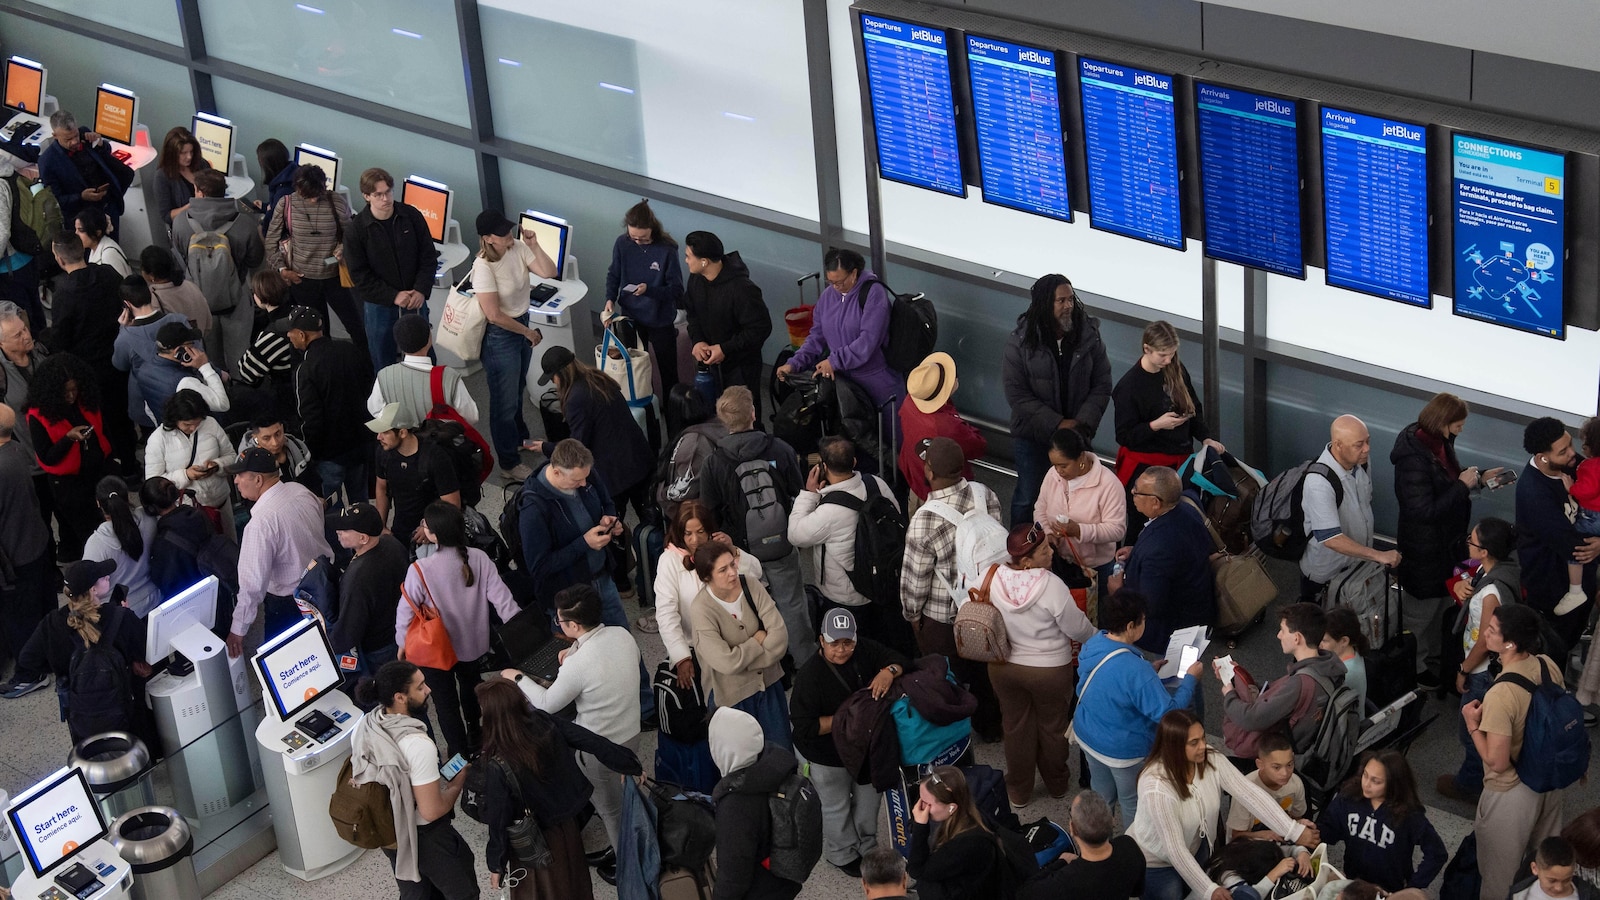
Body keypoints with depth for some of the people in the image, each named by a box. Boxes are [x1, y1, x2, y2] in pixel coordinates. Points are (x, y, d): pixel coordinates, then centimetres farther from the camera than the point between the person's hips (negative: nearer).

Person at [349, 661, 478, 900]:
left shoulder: (363, 726, -11)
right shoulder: (418, 745, -34)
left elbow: (356, 777, 6)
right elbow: (432, 811, -30)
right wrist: (457, 783, -10)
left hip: (390, 833, 7)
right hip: (425, 837, -7)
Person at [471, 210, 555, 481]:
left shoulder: (518, 248, -10)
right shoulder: (483, 267, -28)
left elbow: (550, 273, -10)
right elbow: (494, 315, -25)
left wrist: (534, 246, -22)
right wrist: (529, 333, -15)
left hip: (522, 326, 7)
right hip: (500, 336, -7)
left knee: (517, 391, 29)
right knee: (505, 401, 8)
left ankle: (519, 439, 52)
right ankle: (509, 464, 22)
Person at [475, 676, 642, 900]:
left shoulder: (497, 767, -35)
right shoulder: (543, 721, -22)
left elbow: (499, 821, -23)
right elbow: (591, 740, -11)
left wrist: (496, 865, -7)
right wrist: (630, 766, 5)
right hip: (568, 824, 5)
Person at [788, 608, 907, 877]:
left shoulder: (864, 650, -17)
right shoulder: (810, 677, -33)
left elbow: (901, 661, -12)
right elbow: (804, 727, -32)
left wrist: (889, 671, -36)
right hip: (827, 758, -5)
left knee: (869, 798, 26)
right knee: (836, 807, 19)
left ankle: (867, 846, 53)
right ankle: (843, 855, 46)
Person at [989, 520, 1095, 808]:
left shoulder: (995, 579, -17)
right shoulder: (1051, 586, -29)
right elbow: (1077, 628, -17)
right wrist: (1096, 637, 5)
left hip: (1004, 667, 3)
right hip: (1049, 669, -3)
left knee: (1016, 727, 21)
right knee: (1053, 726, 21)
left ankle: (1018, 791, 36)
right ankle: (1057, 784, 41)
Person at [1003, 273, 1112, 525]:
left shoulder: (1089, 337, -7)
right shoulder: (1020, 343, -12)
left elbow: (1102, 386, -3)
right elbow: (1016, 394, -14)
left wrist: (1082, 422, -17)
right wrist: (1057, 424, -20)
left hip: (1077, 436, 1)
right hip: (1032, 437, -1)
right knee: (1028, 497, 13)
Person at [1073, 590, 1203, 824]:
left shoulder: (1091, 646, -12)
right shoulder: (1136, 671, -37)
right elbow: (1168, 712, -29)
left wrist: (1150, 672, 8)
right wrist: (1190, 679, -17)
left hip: (1086, 735, 7)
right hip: (1123, 751, -7)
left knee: (1101, 792, 29)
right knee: (1133, 804, 20)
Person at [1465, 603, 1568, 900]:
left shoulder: (1501, 694, -34)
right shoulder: (1549, 666, -12)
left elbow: (1497, 762, -27)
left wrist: (1473, 725, -15)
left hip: (1513, 792, -7)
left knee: (1500, 874, 17)